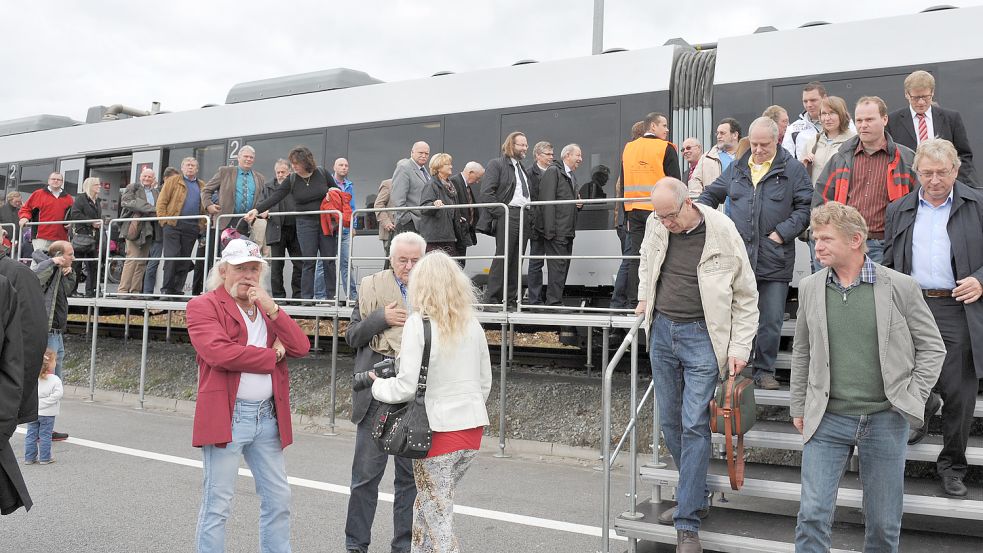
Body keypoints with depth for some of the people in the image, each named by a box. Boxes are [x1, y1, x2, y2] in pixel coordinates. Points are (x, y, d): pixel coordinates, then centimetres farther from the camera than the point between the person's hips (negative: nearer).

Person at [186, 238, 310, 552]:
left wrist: (272, 310, -7)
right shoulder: (204, 306, -2)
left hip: (268, 416, 6)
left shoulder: (268, 308, 17)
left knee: (278, 499, 11)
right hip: (226, 417, -6)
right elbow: (220, 352, -19)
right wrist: (271, 355, -7)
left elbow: (301, 347, 5)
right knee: (217, 504, 2)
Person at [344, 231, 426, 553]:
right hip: (376, 393, -1)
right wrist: (382, 318, -12)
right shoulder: (372, 288, 3)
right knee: (366, 473, 7)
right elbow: (352, 336, 1)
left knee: (412, 475, 11)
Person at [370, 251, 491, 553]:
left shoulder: (418, 323, -12)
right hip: (472, 427, 6)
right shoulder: (472, 323, 3)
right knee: (426, 503, 23)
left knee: (438, 520, 7)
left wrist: (378, 385, 4)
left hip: (437, 430, -5)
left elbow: (406, 386, -16)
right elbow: (485, 383, 10)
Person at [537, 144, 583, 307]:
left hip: (568, 231, 9)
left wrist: (578, 203, 13)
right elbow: (547, 201, -15)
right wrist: (550, 230, -21)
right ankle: (554, 301, -10)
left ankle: (556, 301, 15)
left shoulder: (572, 176, 22)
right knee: (557, 267, -12)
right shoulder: (553, 171, -7)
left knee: (563, 267, 10)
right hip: (557, 230, -9)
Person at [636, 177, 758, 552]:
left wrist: (739, 347, -7)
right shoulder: (656, 225, 0)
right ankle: (696, 498, 28)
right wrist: (645, 299, 20)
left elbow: (746, 296, -4)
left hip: (701, 336, -5)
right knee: (670, 423, 10)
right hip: (662, 330, 5)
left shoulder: (722, 233, -12)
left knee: (694, 425, -8)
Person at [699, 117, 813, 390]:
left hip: (775, 260, -2)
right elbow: (710, 195, 23)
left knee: (771, 321, 5)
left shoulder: (793, 169, 2)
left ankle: (764, 370, 18)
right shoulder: (737, 168, 13)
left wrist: (782, 233, -10)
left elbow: (806, 206, -1)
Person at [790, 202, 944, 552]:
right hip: (827, 419, 1)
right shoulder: (809, 287, 3)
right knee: (812, 514, -3)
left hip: (886, 419, -1)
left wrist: (912, 399, -4)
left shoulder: (900, 286, -5)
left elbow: (932, 347, 4)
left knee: (884, 523, 11)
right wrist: (798, 407, 12)